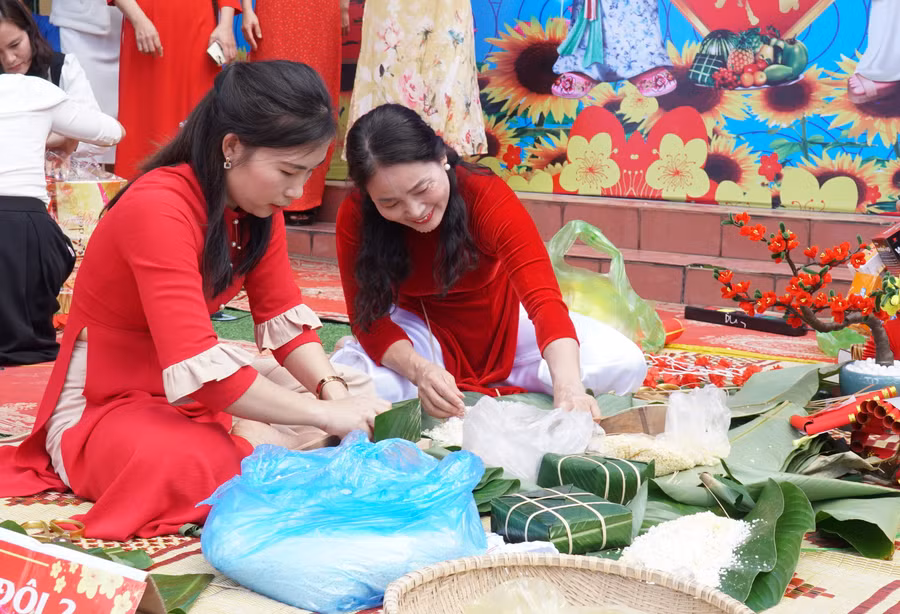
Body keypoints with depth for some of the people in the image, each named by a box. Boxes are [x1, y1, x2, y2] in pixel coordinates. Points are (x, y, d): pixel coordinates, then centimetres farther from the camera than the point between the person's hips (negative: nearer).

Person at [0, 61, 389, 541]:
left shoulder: (258, 203, -3)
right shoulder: (157, 208, -30)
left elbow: (284, 317, -2)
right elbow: (198, 371, -37)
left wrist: (331, 389, -21)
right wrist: (323, 414, -33)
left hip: (199, 390, 8)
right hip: (101, 407, -8)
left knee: (355, 393, 1)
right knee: (196, 467, -40)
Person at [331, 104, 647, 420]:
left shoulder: (487, 195, -29)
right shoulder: (355, 217, -24)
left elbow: (544, 298, -39)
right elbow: (369, 318, -20)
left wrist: (568, 387, -57)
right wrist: (418, 369, -42)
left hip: (505, 323, 1)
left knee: (625, 364, -21)